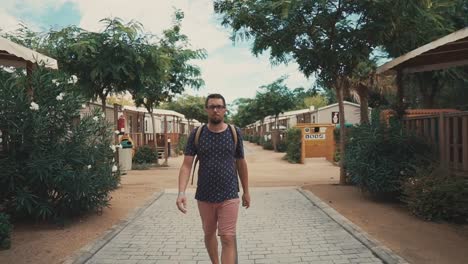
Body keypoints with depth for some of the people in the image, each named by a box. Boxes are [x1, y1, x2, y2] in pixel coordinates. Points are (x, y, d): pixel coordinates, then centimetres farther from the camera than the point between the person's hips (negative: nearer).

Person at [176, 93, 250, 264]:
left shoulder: (234, 133, -1)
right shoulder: (196, 134, -3)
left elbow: (241, 164, 7)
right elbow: (186, 165, -8)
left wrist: (246, 191, 11)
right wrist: (181, 192, -21)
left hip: (229, 196, -1)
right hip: (204, 196, 2)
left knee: (228, 239, -5)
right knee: (209, 234, 18)